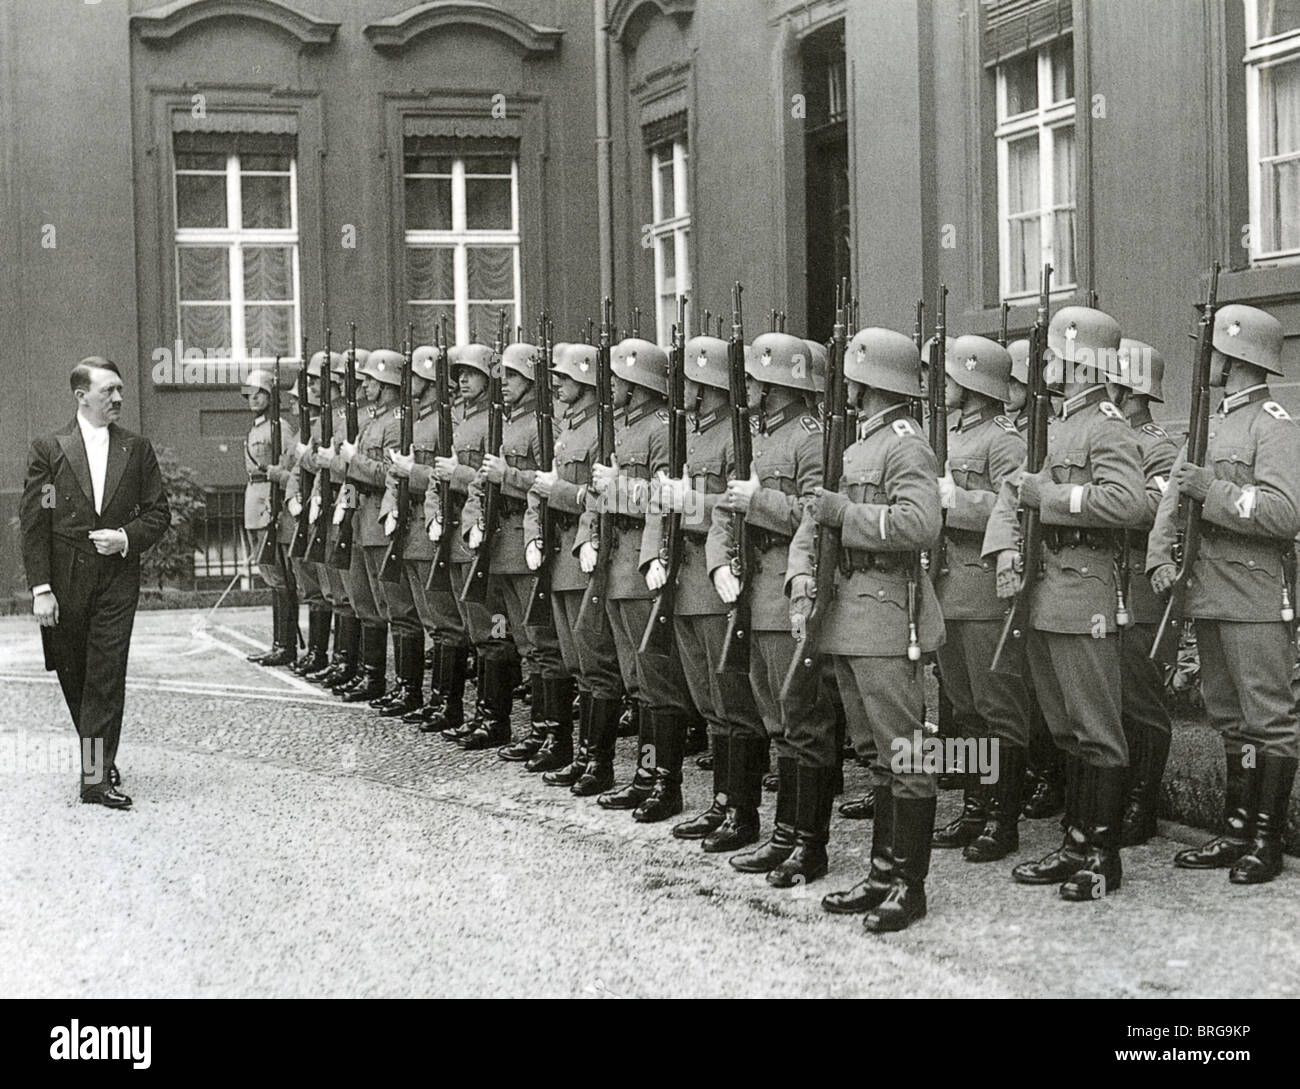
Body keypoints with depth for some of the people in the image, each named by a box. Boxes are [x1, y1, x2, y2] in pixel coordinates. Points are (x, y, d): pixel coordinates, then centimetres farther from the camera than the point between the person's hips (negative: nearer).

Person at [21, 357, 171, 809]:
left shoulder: (136, 449, 6)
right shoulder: (48, 449, 0)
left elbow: (158, 512, 10)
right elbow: (34, 523, -3)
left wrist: (126, 538, -10)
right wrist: (40, 588, -10)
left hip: (116, 579, 0)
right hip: (65, 584, 0)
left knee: (107, 678, -7)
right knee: (73, 677, 9)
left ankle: (97, 776, -7)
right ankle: (98, 755, 28)